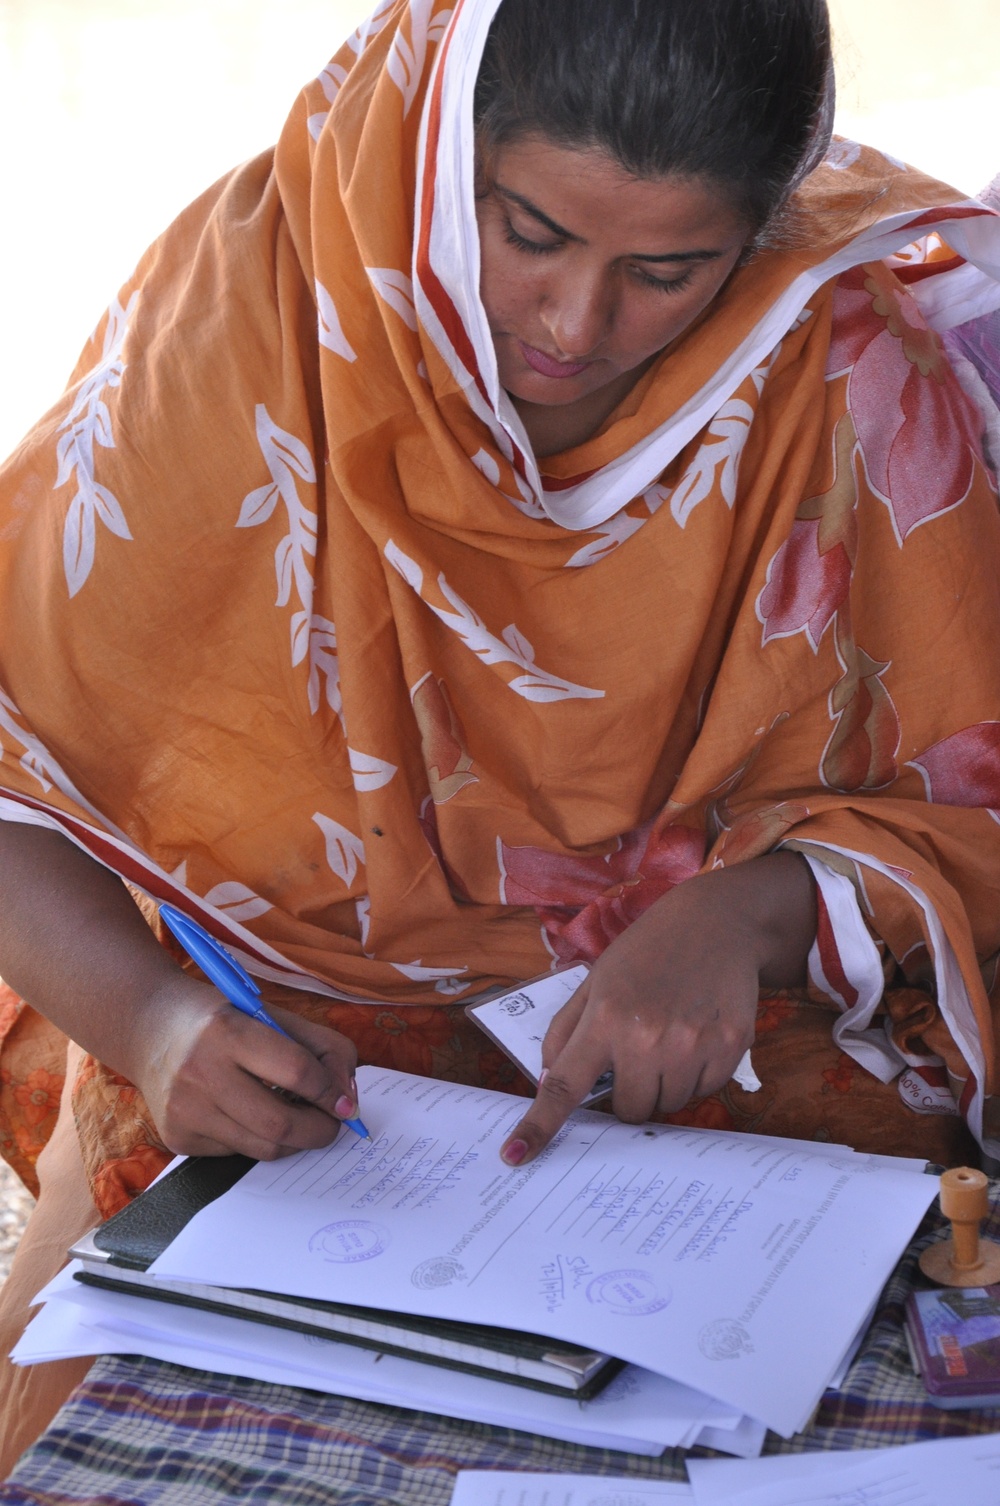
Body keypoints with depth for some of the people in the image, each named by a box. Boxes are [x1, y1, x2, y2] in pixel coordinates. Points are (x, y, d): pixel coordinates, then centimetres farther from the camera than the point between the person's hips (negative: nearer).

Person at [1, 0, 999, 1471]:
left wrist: (754, 908, -24)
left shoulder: (851, 372, -11)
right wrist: (148, 1014, -29)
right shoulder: (255, 294, -14)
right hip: (287, 1034, 0)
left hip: (729, 1049, 1)